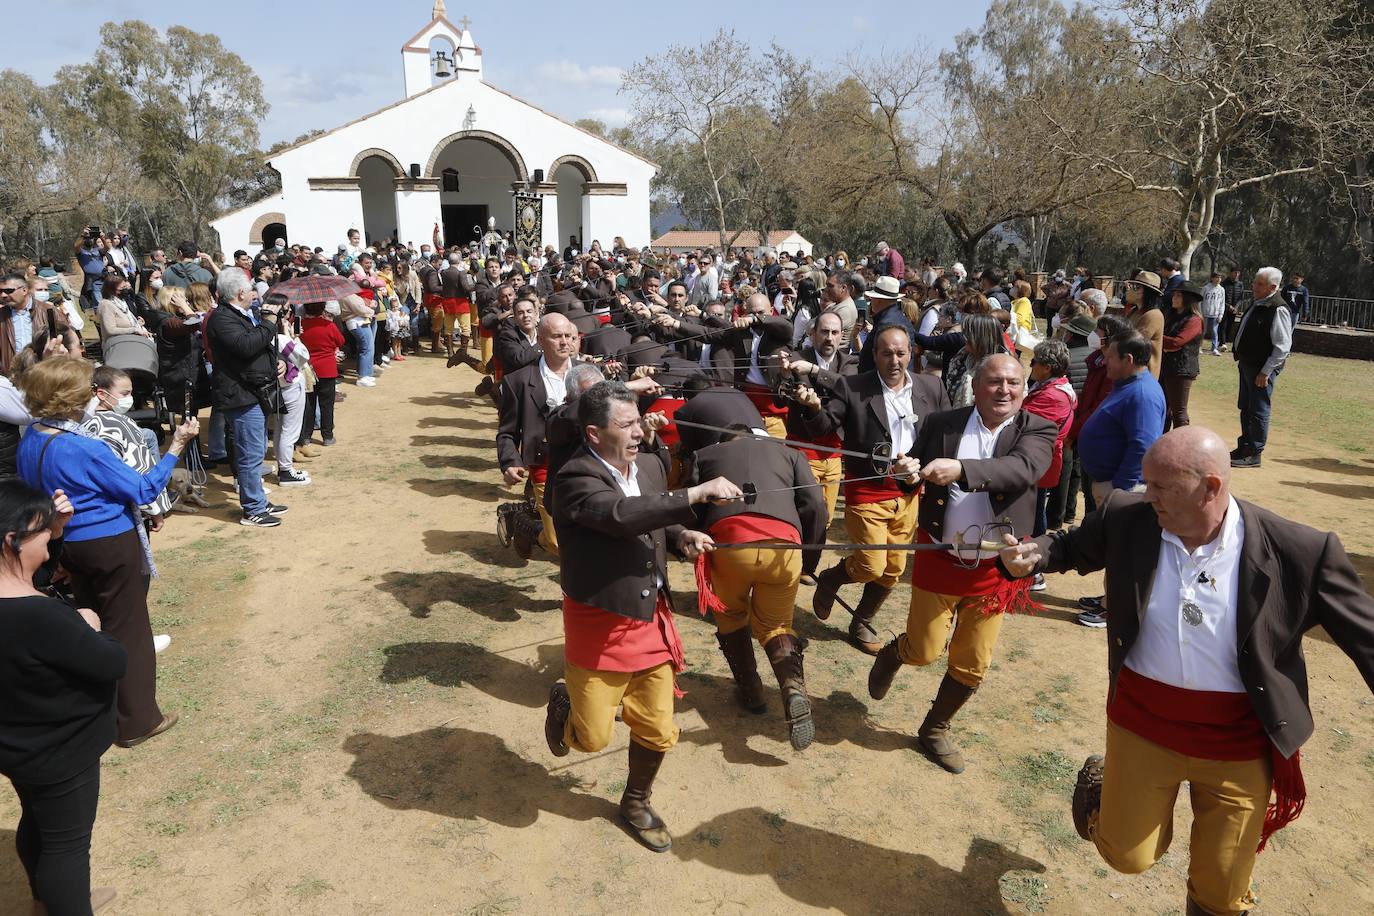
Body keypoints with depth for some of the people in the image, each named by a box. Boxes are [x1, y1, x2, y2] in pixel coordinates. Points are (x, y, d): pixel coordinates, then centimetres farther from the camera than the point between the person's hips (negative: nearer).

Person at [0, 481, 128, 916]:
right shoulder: (38, 616, -38)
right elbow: (113, 663, -28)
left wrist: (54, 533, -5)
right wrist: (89, 626, -10)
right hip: (58, 752, -10)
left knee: (37, 823, 30)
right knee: (66, 842, 12)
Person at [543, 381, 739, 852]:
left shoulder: (650, 465, 1)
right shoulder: (575, 478, -21)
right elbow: (622, 514, -39)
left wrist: (683, 535, -4)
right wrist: (697, 493, -38)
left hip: (652, 620, 6)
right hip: (599, 626, -6)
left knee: (658, 732, 13)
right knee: (592, 737, 8)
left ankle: (636, 803, 41)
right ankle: (564, 703, 42)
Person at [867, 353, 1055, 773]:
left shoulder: (1038, 431, -7)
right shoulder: (941, 424, -3)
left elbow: (1022, 468, -27)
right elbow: (910, 480, -1)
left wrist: (961, 469, -43)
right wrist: (907, 473, -26)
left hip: (993, 570, 1)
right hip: (939, 561, -1)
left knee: (972, 665, 12)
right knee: (924, 651, 7)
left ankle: (935, 730, 36)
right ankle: (892, 654, 43)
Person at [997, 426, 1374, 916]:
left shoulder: (1299, 551, -18)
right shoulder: (1125, 518, -13)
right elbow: (1073, 545, 7)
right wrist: (1032, 555, -14)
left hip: (1239, 743, -1)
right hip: (1142, 724, 1)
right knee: (1127, 856, 17)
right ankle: (1103, 781, 46)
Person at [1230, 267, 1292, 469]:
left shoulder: (1278, 309, -18)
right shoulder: (1257, 304, 9)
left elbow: (1283, 347, -20)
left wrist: (1265, 372, -20)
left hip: (1263, 369, -9)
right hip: (1247, 364, 9)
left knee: (1258, 411, -1)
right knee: (1245, 409, 16)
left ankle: (1254, 454, 7)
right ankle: (1244, 448, 28)